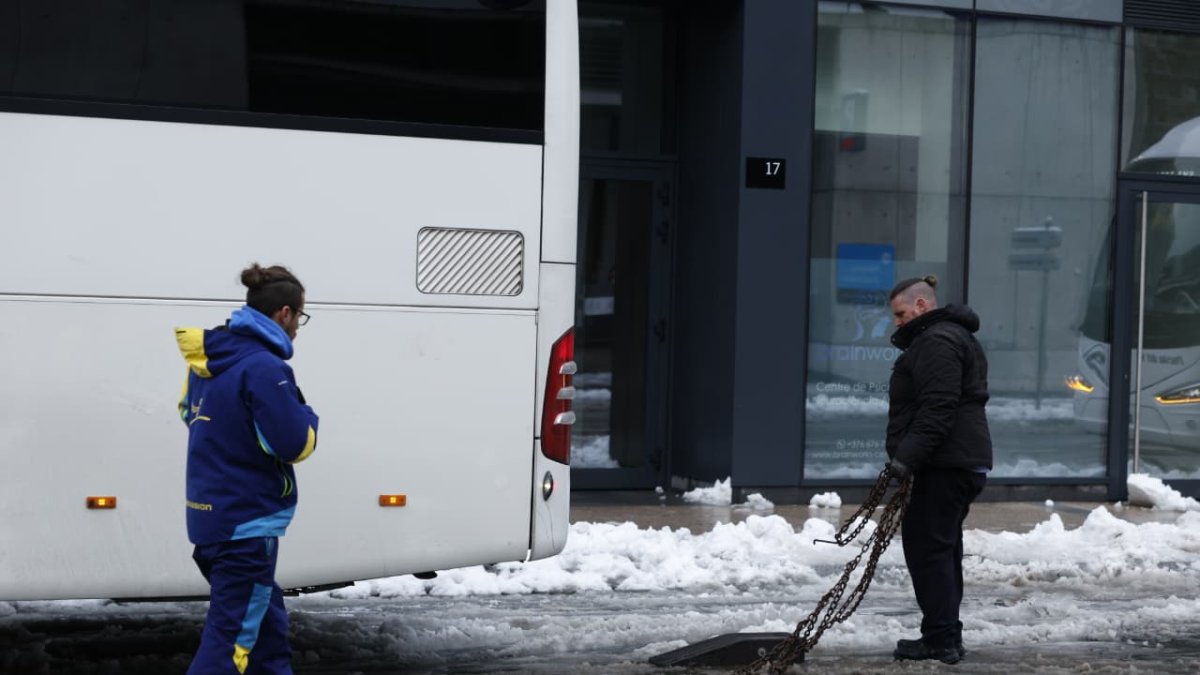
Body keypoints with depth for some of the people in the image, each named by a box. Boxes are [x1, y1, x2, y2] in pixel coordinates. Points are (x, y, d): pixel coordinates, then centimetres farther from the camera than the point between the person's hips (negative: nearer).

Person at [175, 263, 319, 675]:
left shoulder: (210, 358, 8)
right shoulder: (265, 367, -19)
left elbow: (190, 412, 25)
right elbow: (295, 444, -19)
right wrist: (307, 416, 0)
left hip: (210, 518, 9)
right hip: (247, 525, -9)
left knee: (266, 622, 22)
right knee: (230, 639, -6)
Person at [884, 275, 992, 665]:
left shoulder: (936, 342, -12)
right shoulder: (952, 336, 23)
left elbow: (937, 409, -22)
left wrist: (907, 456, -25)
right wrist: (907, 456, 22)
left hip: (946, 464, -11)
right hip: (967, 460, 11)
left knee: (927, 545, -9)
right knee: (942, 547, 13)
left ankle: (941, 640, -9)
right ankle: (946, 639, 17)